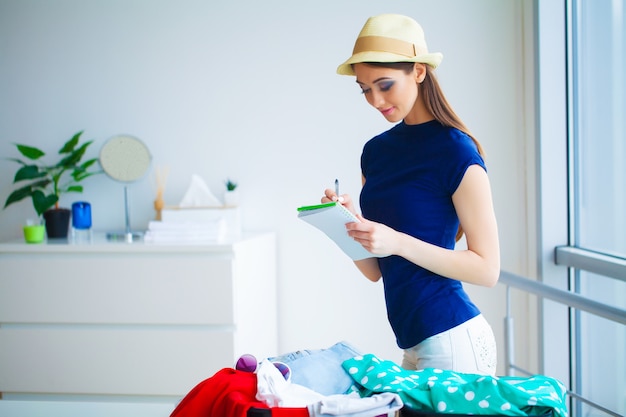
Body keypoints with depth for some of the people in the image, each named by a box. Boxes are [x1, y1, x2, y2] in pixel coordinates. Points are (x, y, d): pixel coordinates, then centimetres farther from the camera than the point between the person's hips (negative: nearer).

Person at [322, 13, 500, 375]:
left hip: (451, 339, -6)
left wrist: (398, 242, -21)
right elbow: (375, 271, 11)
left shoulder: (456, 150, -10)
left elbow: (487, 268, -13)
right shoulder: (375, 150, 10)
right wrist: (350, 225, -8)